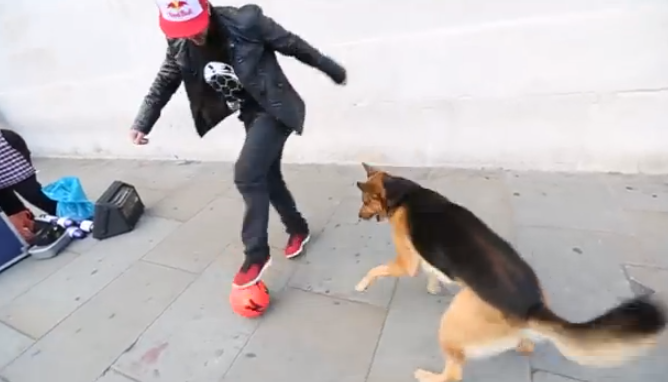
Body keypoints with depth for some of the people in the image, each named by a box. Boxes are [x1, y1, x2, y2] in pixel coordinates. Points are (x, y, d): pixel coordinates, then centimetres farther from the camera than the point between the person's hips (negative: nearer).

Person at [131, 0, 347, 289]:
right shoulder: (179, 46, -4)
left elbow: (293, 44, -10)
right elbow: (164, 83, 9)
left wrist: (332, 70, 1)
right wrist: (142, 123, 0)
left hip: (274, 111, -6)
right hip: (250, 115, 7)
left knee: (246, 174, -21)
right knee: (268, 178, 12)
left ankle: (256, 254, -6)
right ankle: (298, 229, 35)